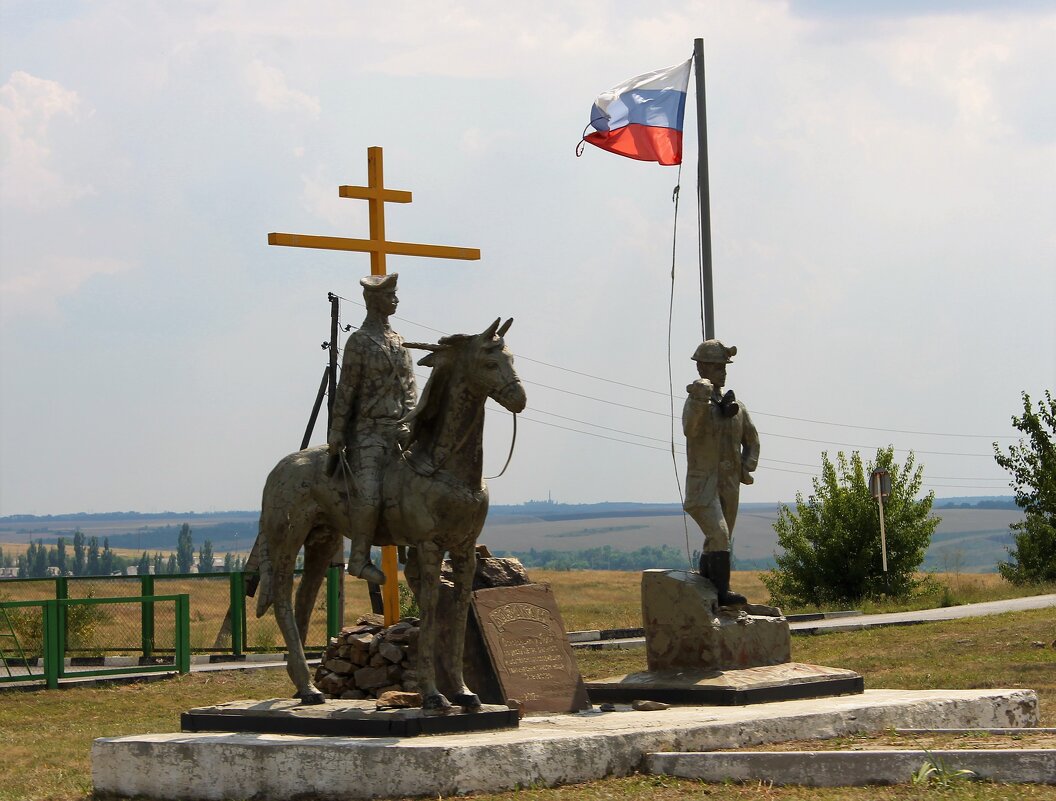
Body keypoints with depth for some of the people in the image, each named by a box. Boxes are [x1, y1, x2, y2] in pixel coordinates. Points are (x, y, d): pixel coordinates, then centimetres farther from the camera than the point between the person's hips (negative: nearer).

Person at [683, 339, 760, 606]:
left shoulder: (735, 404, 12)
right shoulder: (697, 401, -8)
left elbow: (751, 439, 23)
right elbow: (690, 430, -30)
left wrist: (747, 467, 8)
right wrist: (700, 400, -44)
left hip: (730, 486, 7)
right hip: (703, 486, -7)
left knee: (719, 542, 12)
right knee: (718, 536, -21)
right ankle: (722, 591, -21)